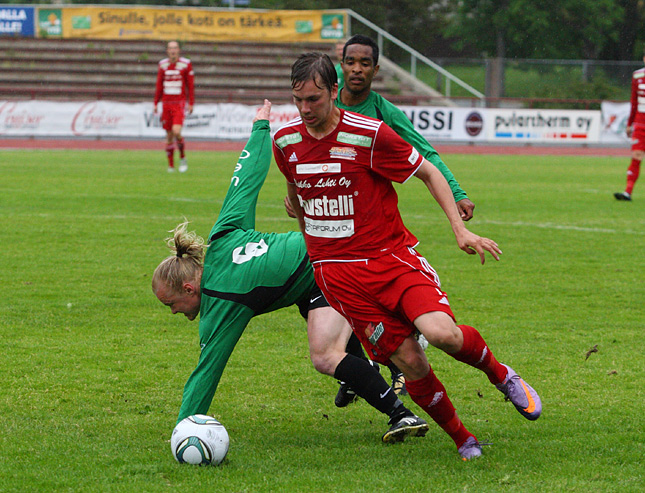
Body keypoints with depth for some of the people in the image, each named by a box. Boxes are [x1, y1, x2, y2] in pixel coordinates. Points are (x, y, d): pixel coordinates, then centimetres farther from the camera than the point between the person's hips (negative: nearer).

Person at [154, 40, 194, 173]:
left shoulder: (186, 64, -2)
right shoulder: (163, 64, 7)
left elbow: (191, 85, 1)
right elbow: (159, 86, 14)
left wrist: (191, 103, -4)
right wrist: (156, 103, 11)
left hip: (179, 104, -3)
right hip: (166, 103, 3)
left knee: (176, 132, -18)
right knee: (169, 135, 5)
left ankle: (183, 157, 4)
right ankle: (171, 165, 15)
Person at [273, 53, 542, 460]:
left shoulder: (370, 135, -11)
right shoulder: (285, 141, 2)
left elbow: (429, 172, 0)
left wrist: (461, 230, -7)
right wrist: (308, 237, 37)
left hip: (392, 256, -3)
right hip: (336, 271, 3)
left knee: (441, 332, -26)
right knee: (410, 362, -7)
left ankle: (501, 375, 6)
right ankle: (463, 440, 12)